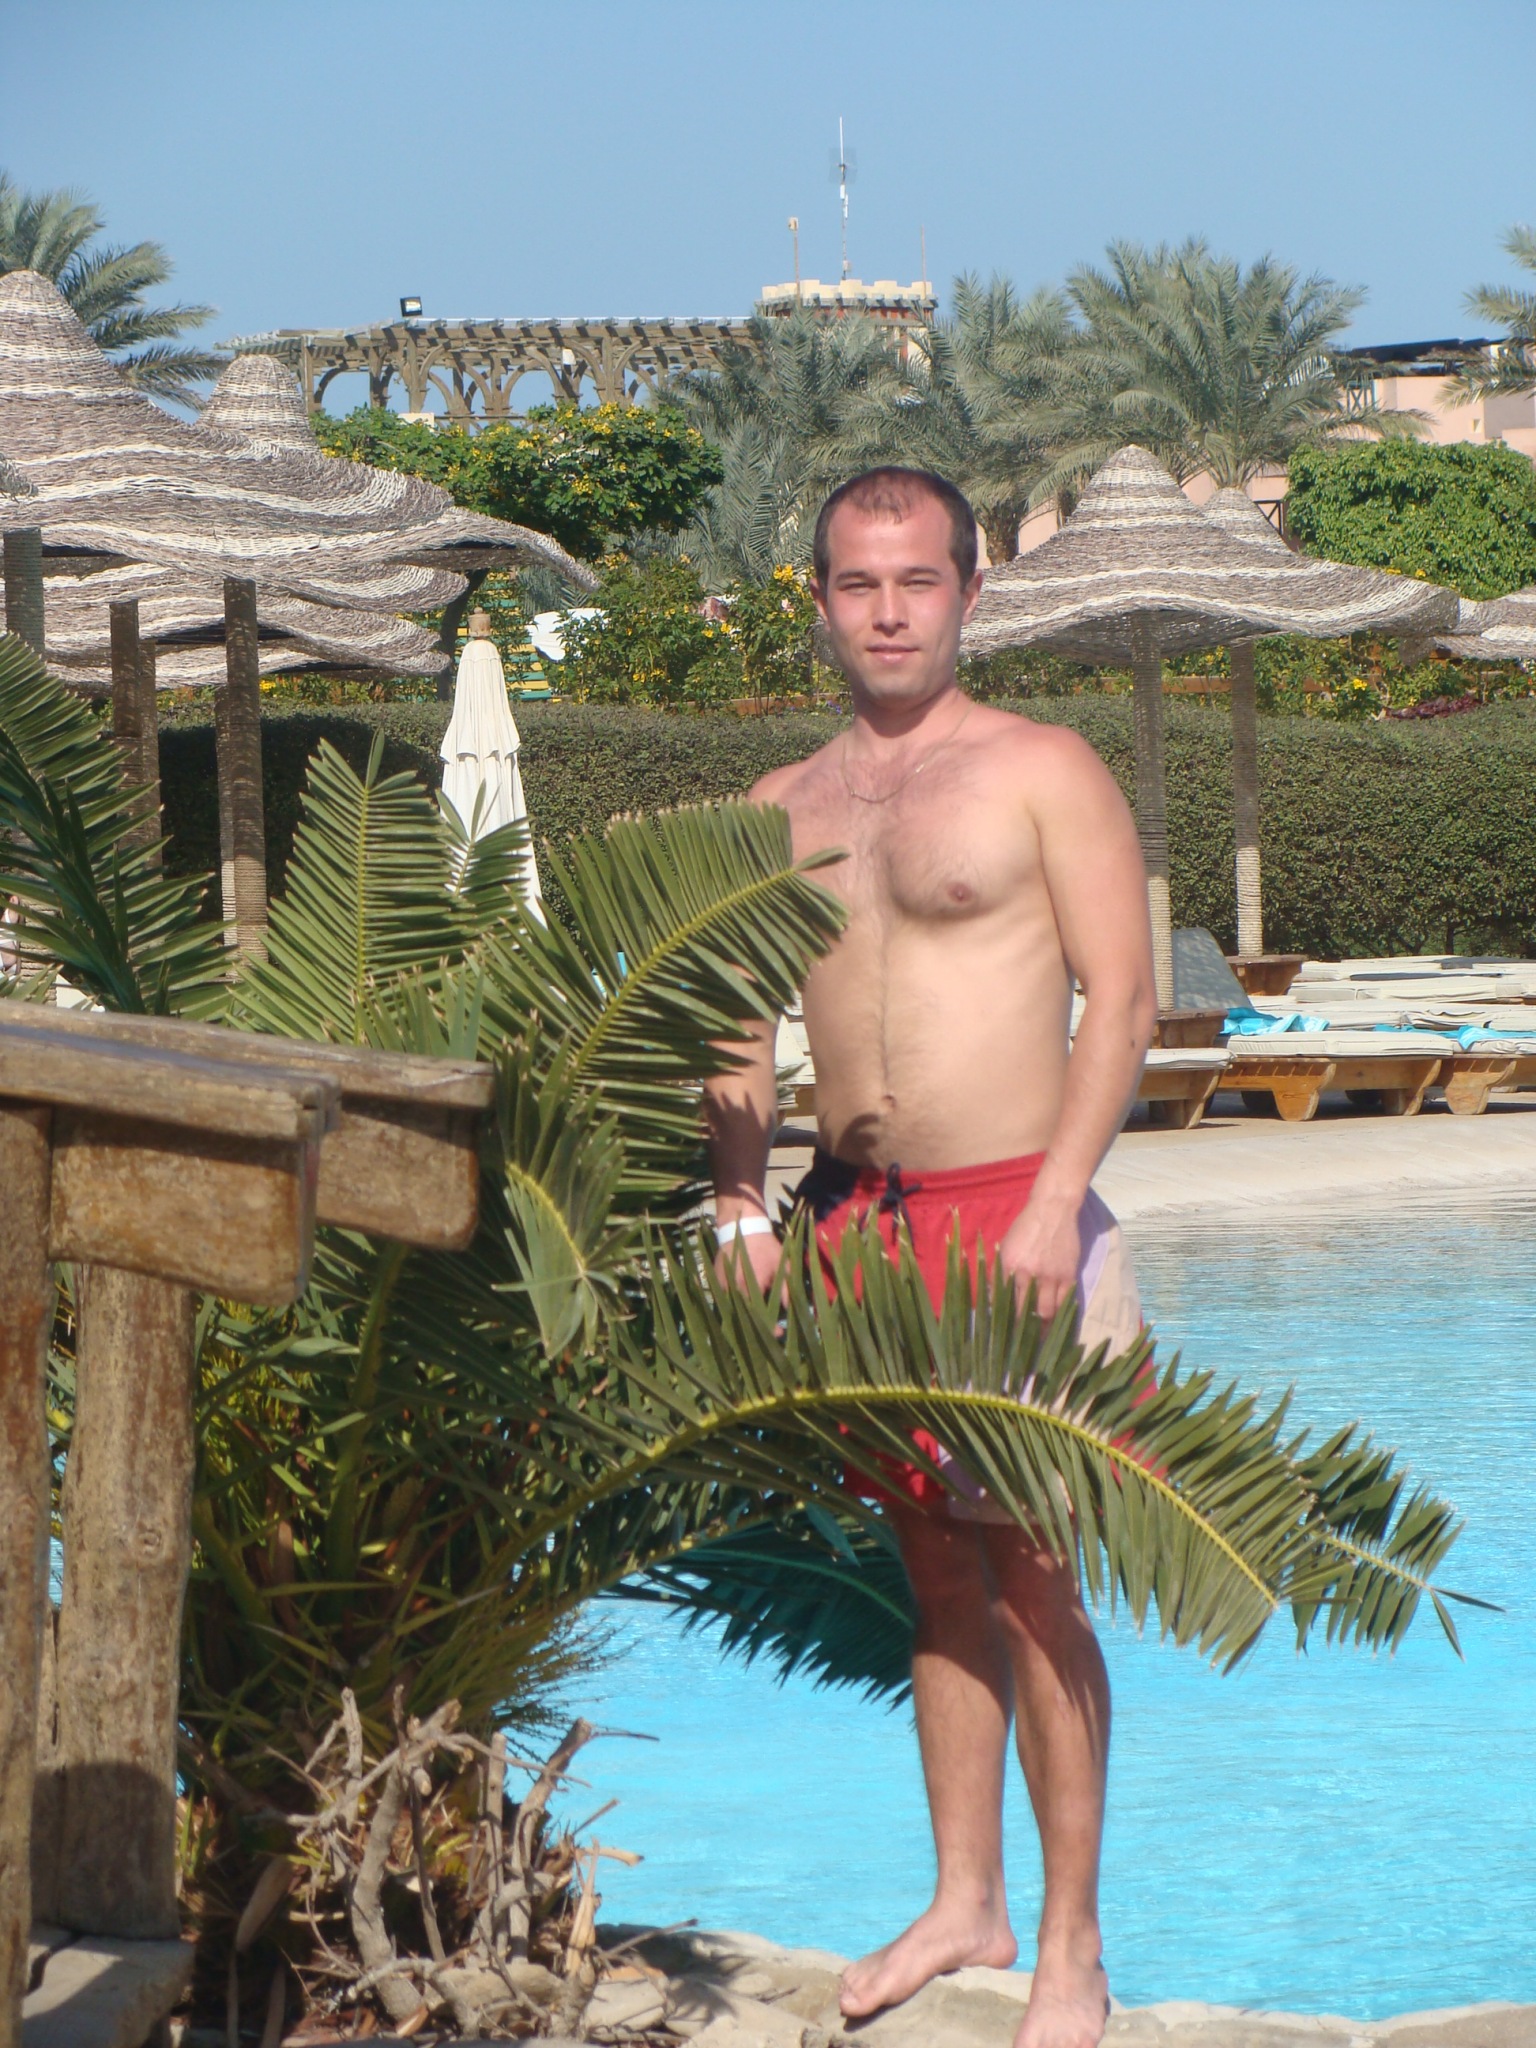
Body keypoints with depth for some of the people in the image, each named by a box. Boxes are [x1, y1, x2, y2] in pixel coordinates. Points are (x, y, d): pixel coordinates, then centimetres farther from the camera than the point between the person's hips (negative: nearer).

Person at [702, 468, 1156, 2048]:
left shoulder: (1042, 772, -3)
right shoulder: (779, 810, 12)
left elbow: (1124, 997, -8)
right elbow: (746, 1027, 15)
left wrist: (1055, 1204, -17)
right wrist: (741, 1206, 1)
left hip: (1010, 1209, -5)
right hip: (856, 1219, 5)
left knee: (1028, 1571, -4)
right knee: (935, 1567, 11)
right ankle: (965, 1902, 21)